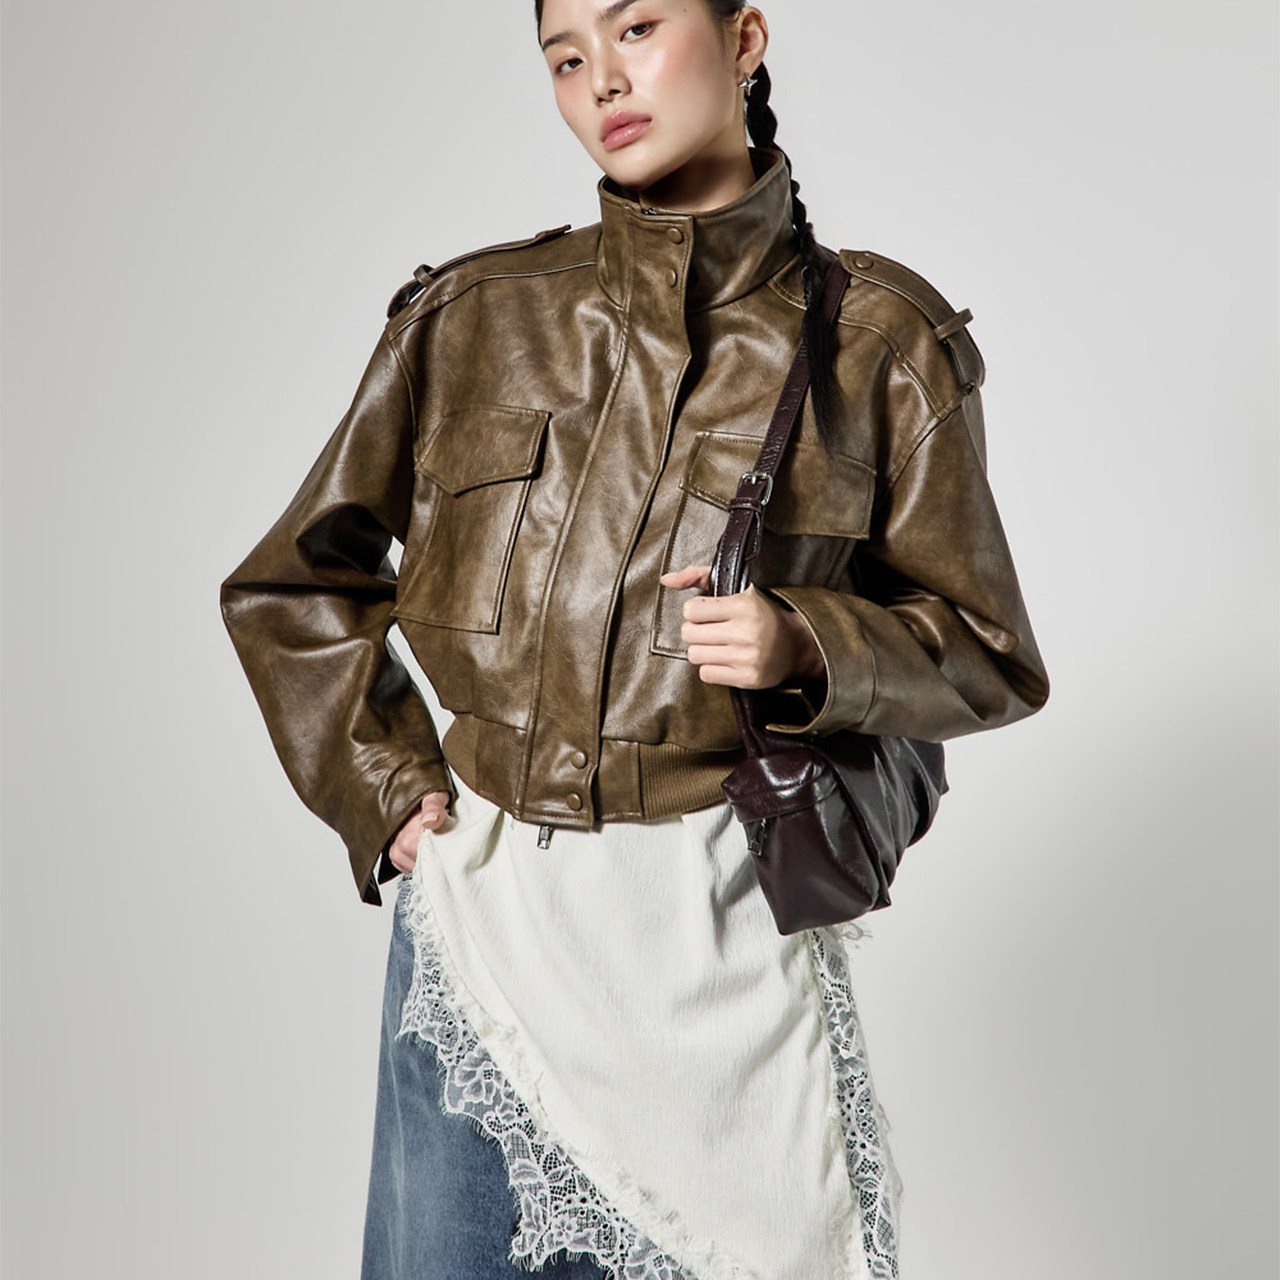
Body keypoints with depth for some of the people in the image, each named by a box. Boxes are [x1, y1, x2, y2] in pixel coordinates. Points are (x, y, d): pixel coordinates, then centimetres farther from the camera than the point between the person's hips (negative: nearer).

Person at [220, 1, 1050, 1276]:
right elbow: (290, 586, 14)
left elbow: (987, 657, 4)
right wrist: (388, 787, 4)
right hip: (482, 894, 2)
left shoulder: (881, 341, -1)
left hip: (724, 925, -1)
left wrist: (805, 648, -14)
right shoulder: (468, 316, 3)